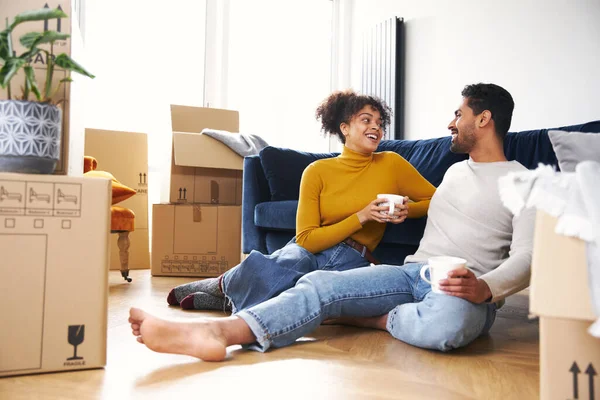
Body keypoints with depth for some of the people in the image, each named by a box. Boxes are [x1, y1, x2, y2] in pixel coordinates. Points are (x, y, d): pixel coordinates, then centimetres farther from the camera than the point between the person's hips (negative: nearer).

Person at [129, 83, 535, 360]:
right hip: (413, 271, 5)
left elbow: (526, 257, -10)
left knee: (449, 320, -44)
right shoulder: (455, 170, 26)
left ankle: (375, 318, -15)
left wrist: (485, 288, -28)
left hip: (468, 289, -5)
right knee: (321, 284, -22)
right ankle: (218, 332, -38)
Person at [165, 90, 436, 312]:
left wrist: (408, 209, -9)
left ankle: (231, 294, -5)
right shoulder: (317, 172, 1)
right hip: (309, 252, 0)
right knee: (292, 260, -40)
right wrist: (361, 217, -14)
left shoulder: (392, 164, 3)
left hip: (351, 262, 1)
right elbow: (306, 238, -5)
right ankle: (224, 284, -8)